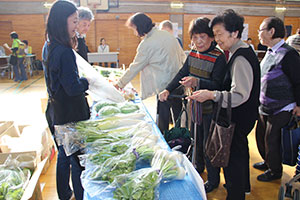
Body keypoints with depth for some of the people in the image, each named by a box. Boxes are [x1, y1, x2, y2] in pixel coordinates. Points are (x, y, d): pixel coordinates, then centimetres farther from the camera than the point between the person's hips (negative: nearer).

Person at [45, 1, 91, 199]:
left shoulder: (52, 48, 6)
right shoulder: (64, 52, -24)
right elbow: (73, 88, -24)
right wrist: (88, 81, -7)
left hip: (58, 113, 10)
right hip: (70, 115, -10)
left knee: (64, 155, 23)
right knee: (78, 160, 5)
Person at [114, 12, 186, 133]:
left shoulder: (147, 44, -14)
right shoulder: (167, 35, 8)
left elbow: (135, 67, -6)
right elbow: (183, 57, 14)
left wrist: (120, 84, 6)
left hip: (165, 86, -8)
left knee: (162, 121, 3)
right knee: (178, 116, 17)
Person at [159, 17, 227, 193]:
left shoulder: (219, 58, -19)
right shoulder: (193, 54, 2)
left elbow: (217, 84, -24)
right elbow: (182, 74, 9)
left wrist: (196, 82, -40)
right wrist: (168, 90, 0)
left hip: (210, 107, -7)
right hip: (195, 104, 7)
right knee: (196, 138, 22)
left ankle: (213, 180, 22)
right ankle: (198, 166, 46)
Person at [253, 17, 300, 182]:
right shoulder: (270, 52, 7)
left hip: (280, 110, -8)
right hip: (265, 107, 8)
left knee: (271, 141, 4)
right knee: (260, 136, 19)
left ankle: (275, 171, 27)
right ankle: (267, 162, 42)